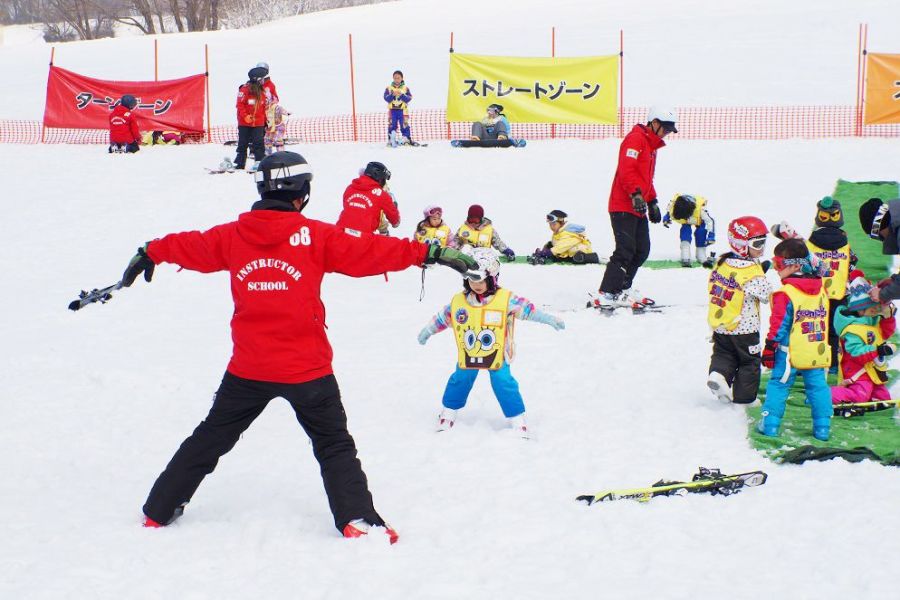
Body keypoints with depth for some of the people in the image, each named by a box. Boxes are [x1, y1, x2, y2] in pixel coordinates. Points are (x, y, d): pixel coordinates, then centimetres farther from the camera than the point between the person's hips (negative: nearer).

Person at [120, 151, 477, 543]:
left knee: (211, 438, 19)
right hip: (306, 370, -3)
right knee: (334, 445, 11)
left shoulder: (234, 235, 2)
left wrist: (149, 253, 38)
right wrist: (430, 253, -3)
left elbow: (191, 246, 18)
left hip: (247, 370, 3)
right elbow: (369, 252, -9)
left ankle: (159, 510, 25)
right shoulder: (314, 236, -9)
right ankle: (356, 519, -2)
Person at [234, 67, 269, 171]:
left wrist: (265, 120, 17)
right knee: (243, 144, 4)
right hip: (245, 123, -4)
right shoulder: (245, 90, -10)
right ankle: (239, 163, 10)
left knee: (259, 143, -3)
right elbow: (240, 104, -12)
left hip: (258, 123, 4)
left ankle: (260, 162, 0)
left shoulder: (261, 91, 9)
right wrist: (245, 116, -21)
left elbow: (263, 107, 17)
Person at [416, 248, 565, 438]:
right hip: (468, 355, 3)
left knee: (504, 384, -7)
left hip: (497, 354, -3)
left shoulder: (506, 300, -12)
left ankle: (517, 419, 3)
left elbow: (527, 308, -10)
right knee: (460, 381, 11)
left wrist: (548, 319, -15)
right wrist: (427, 331, 19)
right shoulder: (458, 302, -4)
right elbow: (443, 317, 10)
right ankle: (449, 412, 31)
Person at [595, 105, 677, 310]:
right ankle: (607, 294, -16)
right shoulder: (635, 139, -10)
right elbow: (626, 170, -21)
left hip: (638, 208, 10)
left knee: (642, 250, 10)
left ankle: (622, 289, 20)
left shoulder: (651, 146, 23)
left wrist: (652, 202, 26)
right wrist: (636, 194, -29)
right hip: (623, 206, -10)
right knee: (626, 250, -16)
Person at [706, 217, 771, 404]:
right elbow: (767, 295, -19)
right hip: (745, 328, -5)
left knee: (723, 353, 20)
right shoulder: (752, 272, -22)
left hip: (720, 327, 5)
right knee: (749, 361, 11)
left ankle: (719, 373, -7)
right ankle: (743, 396, 16)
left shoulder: (722, 262, -1)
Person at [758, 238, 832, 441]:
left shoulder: (785, 294, -15)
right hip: (817, 352, 5)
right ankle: (822, 427, 11)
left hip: (789, 351, -5)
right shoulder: (821, 290, 5)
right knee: (817, 386, 10)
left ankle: (770, 423, 6)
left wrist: (770, 348, -6)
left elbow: (779, 324, -13)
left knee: (778, 385, 5)